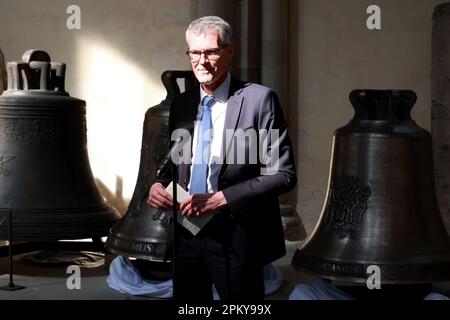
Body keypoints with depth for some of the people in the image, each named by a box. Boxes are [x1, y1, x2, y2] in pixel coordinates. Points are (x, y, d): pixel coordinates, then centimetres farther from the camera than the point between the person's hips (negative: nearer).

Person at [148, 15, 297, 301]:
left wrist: (221, 199, -19)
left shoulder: (259, 99, -8)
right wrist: (158, 185, -3)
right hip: (186, 233, 5)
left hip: (236, 237, -5)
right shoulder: (181, 104, 9)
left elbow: (283, 174, -12)